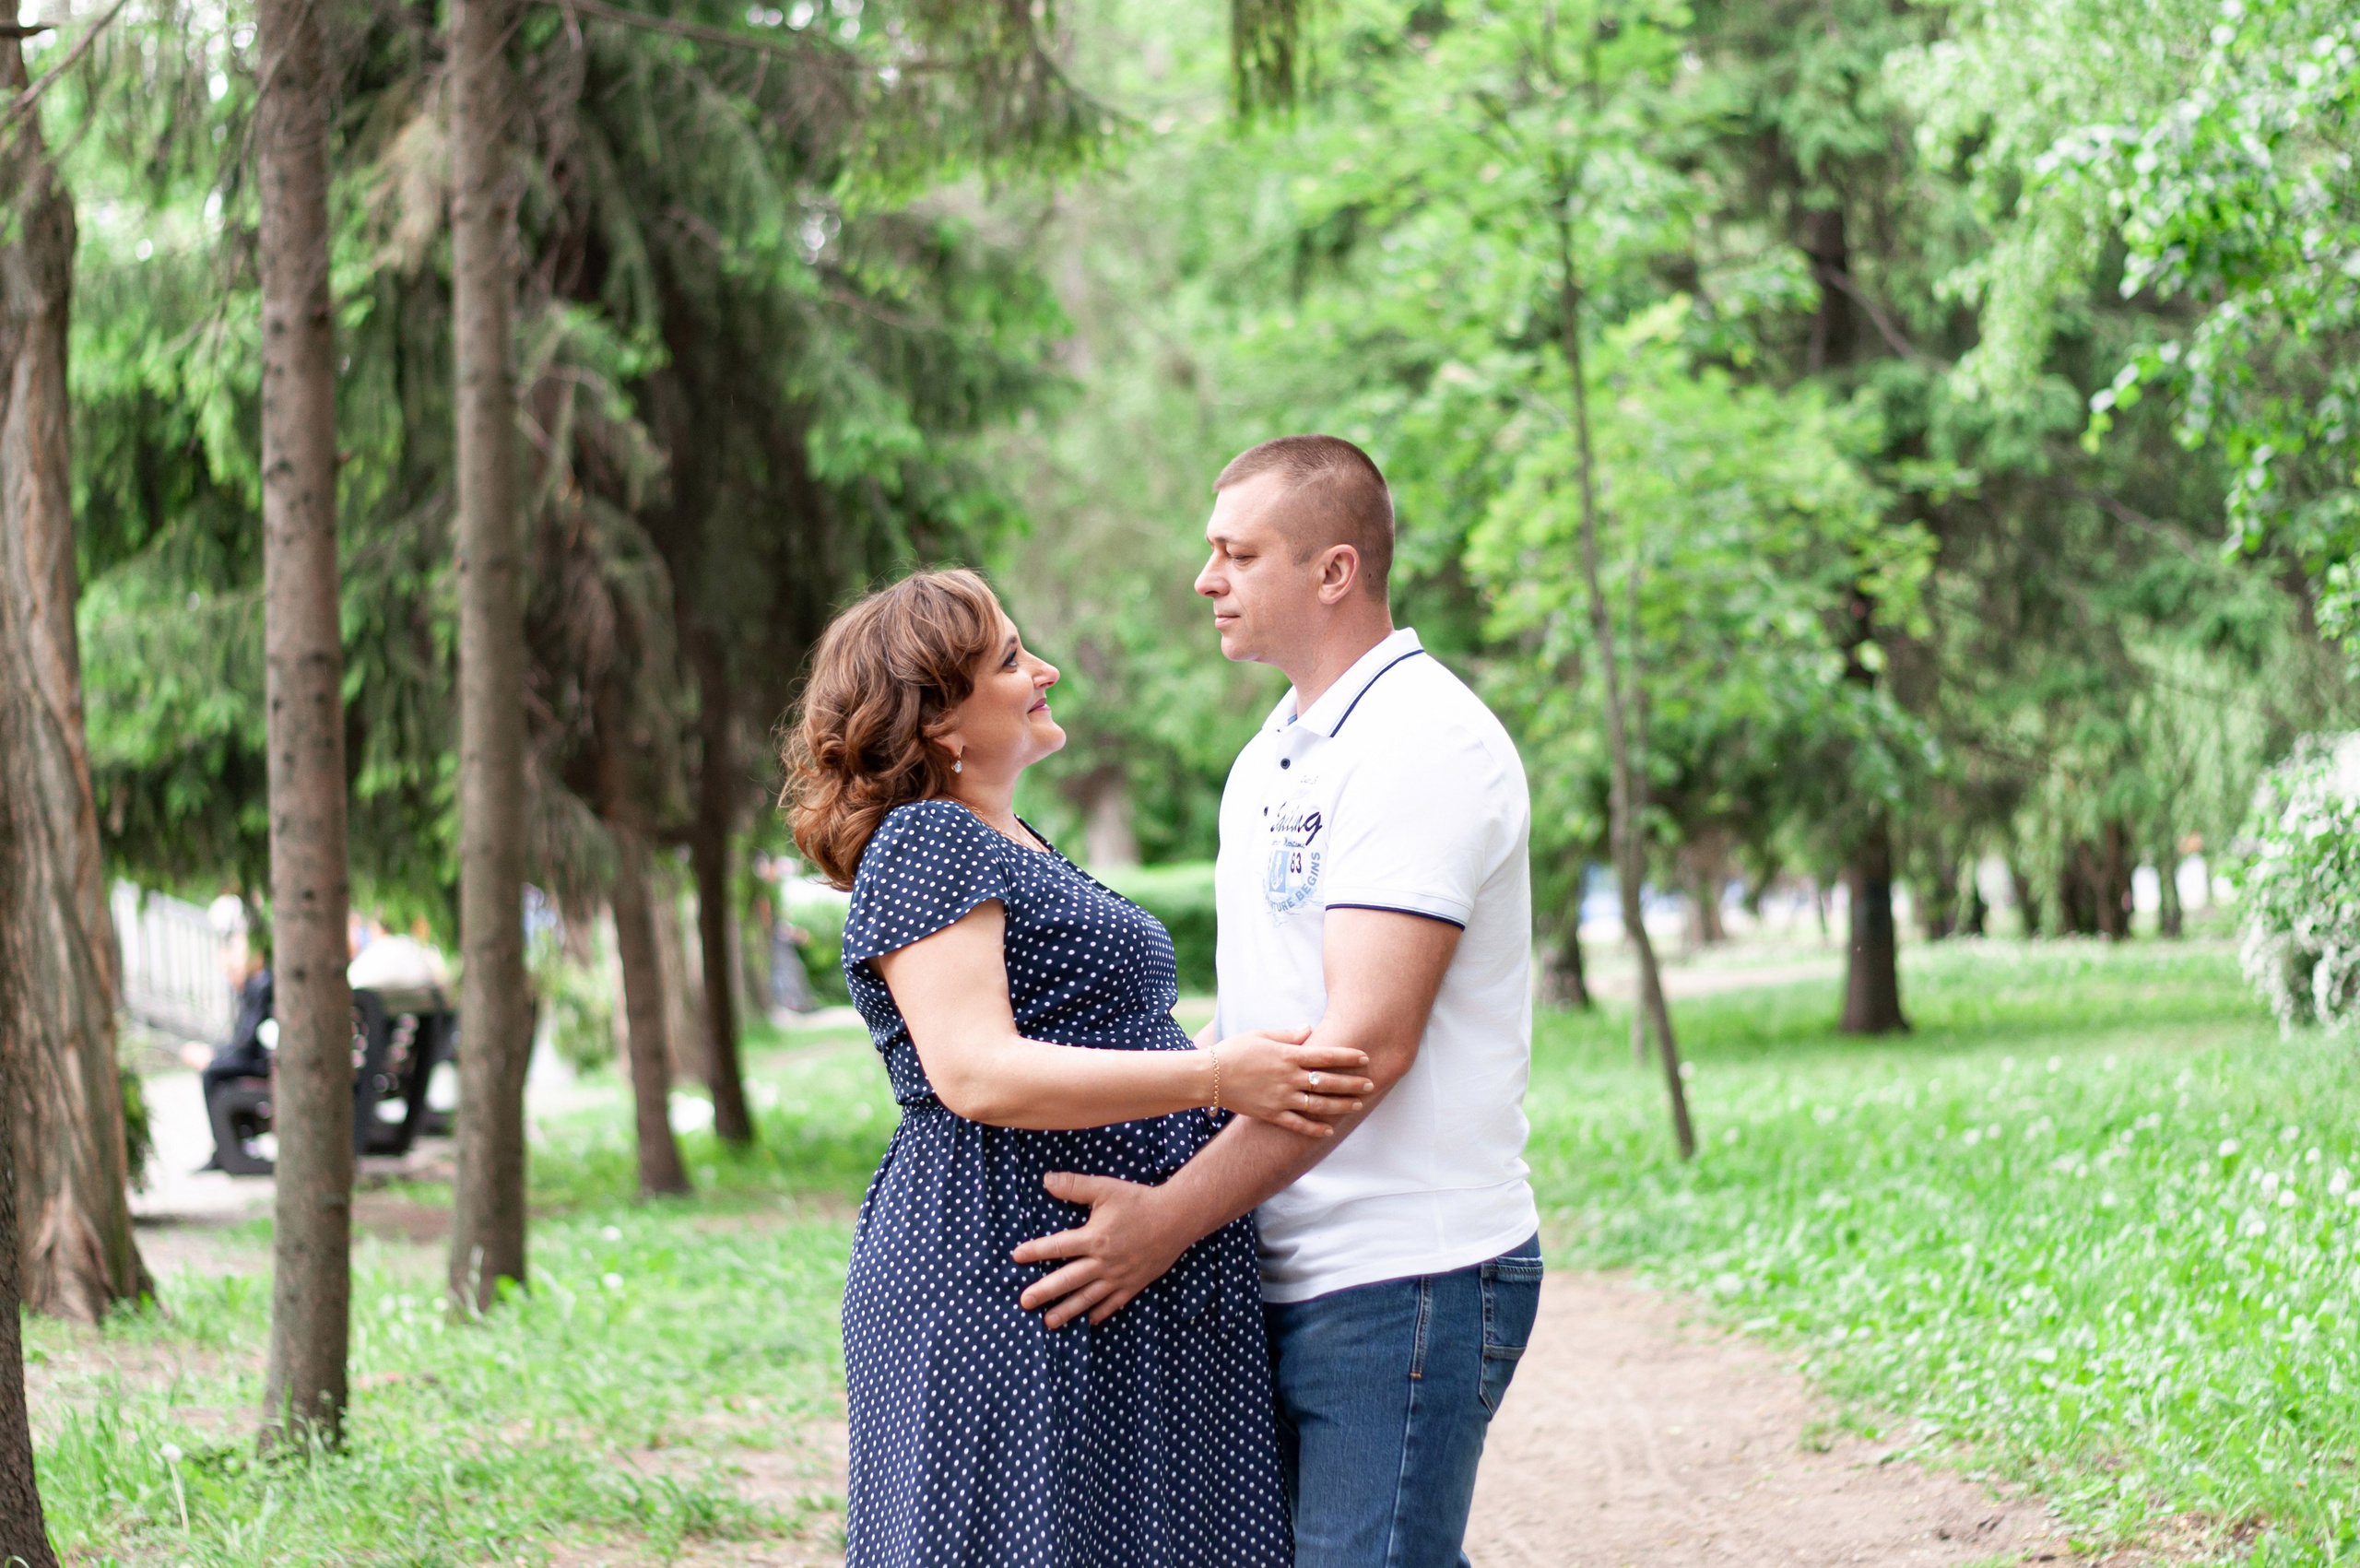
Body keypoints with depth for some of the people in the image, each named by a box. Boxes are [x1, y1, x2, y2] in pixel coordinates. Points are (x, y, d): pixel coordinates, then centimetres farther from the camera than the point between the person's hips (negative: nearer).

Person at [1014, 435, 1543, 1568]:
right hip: (1287, 1280, 9)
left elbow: (1367, 1042, -21)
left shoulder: (1421, 743, -13)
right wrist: (1137, 1188, 11)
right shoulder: (1268, 760, 18)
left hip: (1402, 1279, -9)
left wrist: (1169, 1220, -22)